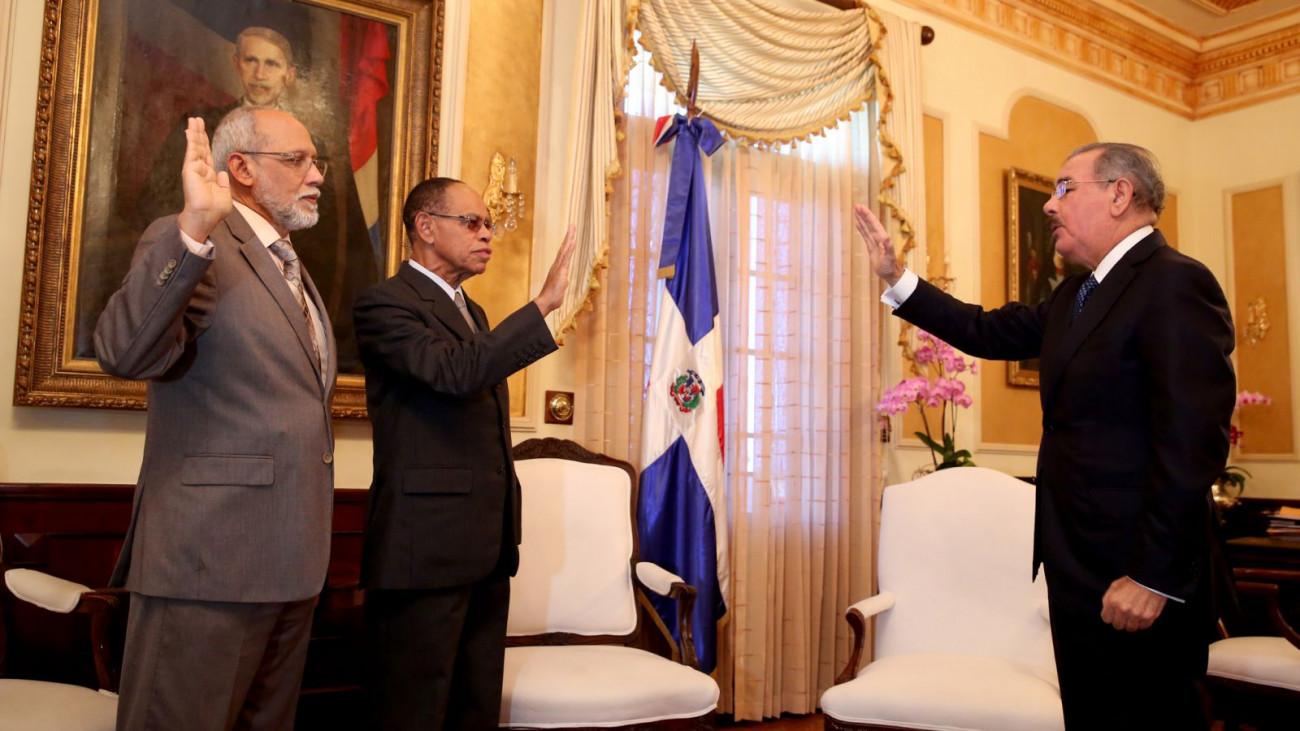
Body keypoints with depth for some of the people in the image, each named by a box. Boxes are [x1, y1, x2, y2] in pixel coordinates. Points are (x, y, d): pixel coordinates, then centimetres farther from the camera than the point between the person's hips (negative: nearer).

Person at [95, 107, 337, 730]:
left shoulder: (294, 271, 20)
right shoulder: (187, 245, -7)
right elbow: (124, 351, -25)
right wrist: (195, 228, -37)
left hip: (291, 562, 8)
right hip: (210, 560, -8)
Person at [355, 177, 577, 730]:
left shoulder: (473, 312, 21)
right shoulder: (386, 303, -6)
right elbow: (457, 373, -25)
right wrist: (544, 304, -25)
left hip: (488, 548, 9)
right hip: (426, 547, -8)